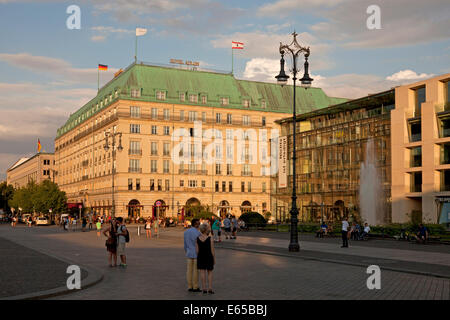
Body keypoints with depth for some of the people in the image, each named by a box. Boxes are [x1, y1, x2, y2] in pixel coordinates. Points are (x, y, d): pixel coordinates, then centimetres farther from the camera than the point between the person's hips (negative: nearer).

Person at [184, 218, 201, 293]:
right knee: (196, 271, 0)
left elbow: (185, 245, 11)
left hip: (189, 254, 6)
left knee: (189, 270, 8)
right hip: (197, 254, -6)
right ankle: (195, 287, 5)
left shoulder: (186, 232, 5)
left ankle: (190, 287, 12)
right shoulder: (197, 232, -17)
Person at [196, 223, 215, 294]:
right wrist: (214, 259, 1)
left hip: (200, 257, 2)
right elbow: (212, 250, -10)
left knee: (202, 273, 7)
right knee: (210, 272, 11)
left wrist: (198, 258, 9)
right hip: (209, 257, -2)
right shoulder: (210, 239, -14)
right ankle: (210, 289, 8)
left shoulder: (197, 239, -6)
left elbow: (197, 250, -3)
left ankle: (204, 289, 8)